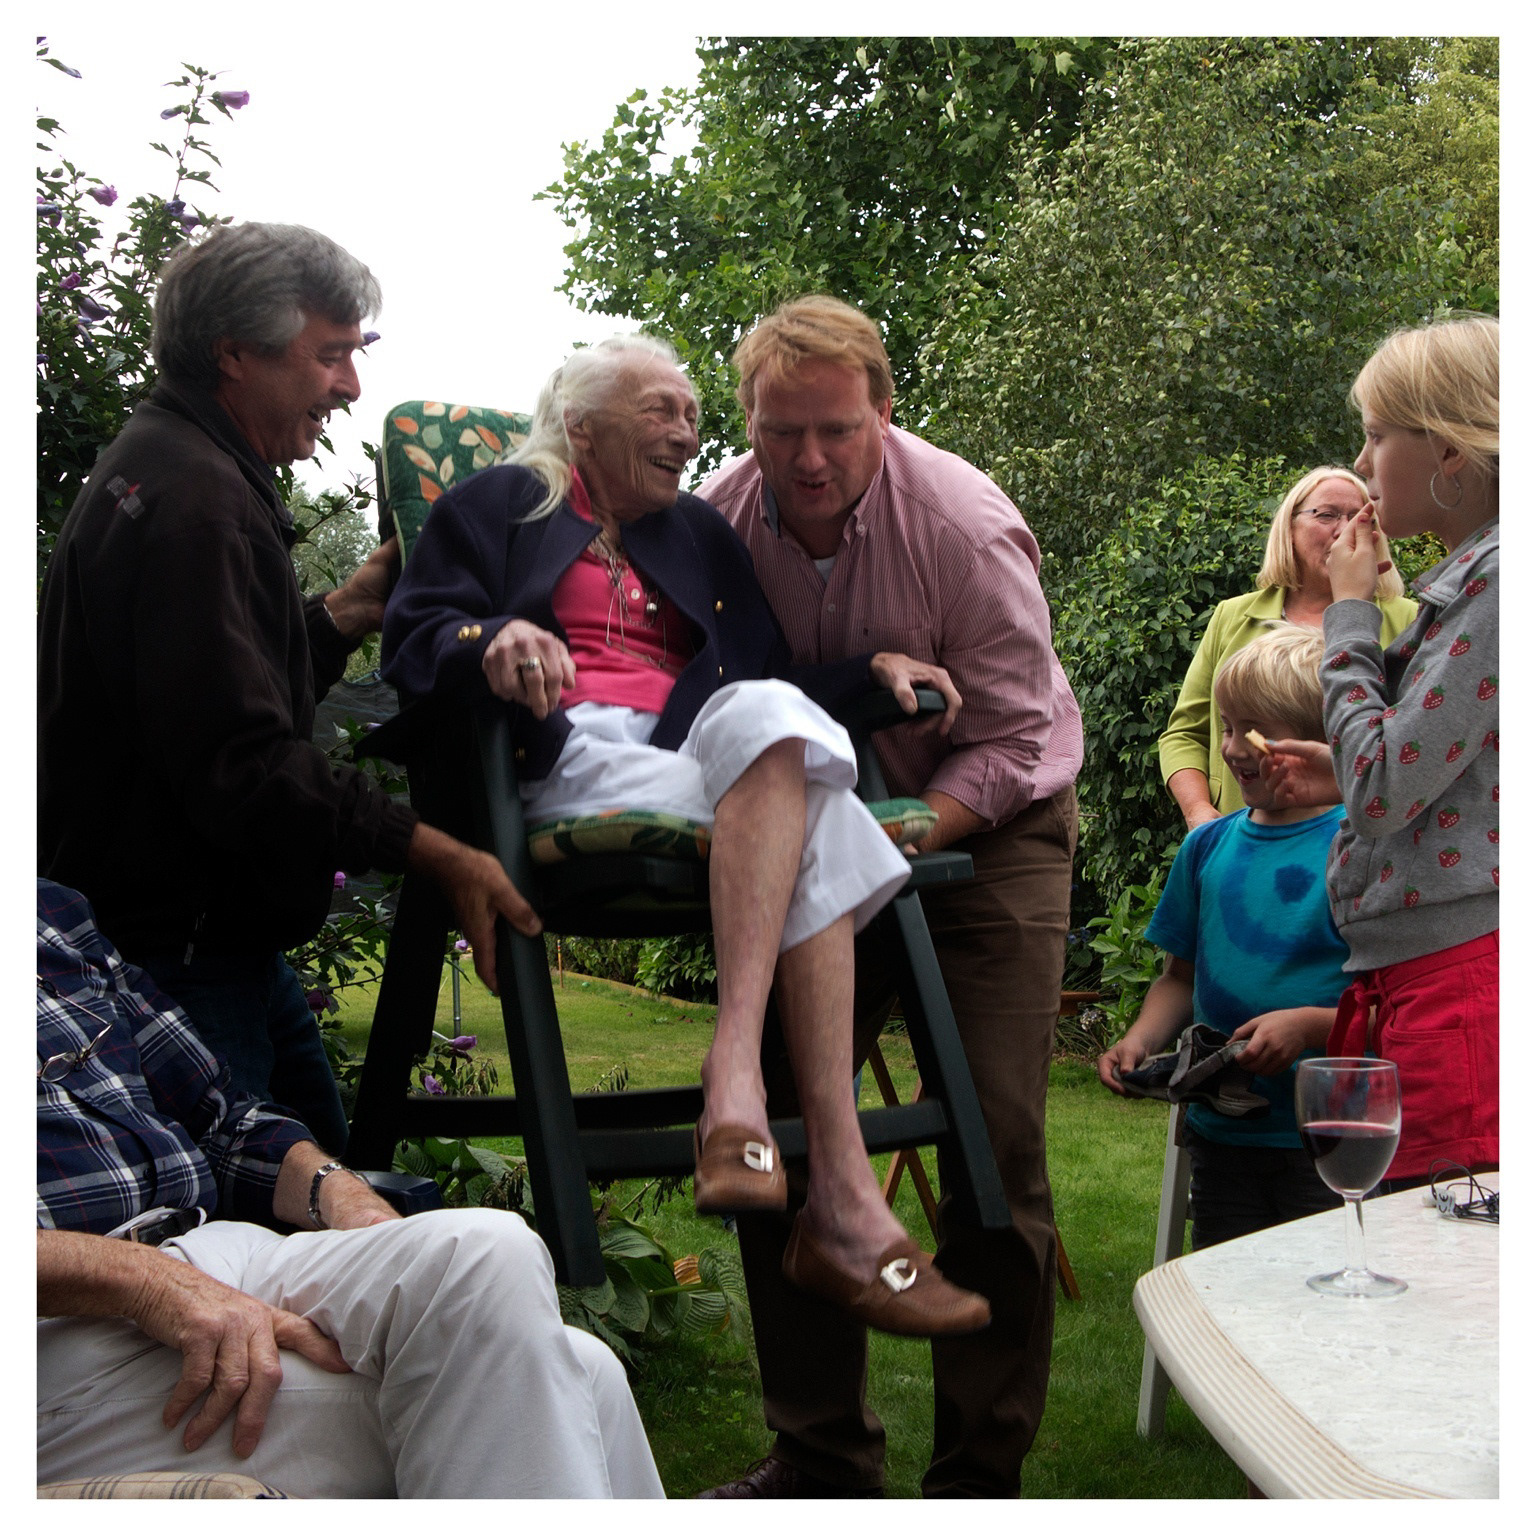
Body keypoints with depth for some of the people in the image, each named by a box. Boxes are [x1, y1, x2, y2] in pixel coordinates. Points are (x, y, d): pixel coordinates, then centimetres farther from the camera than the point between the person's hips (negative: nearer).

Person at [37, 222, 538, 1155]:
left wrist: (349, 611, 13)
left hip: (223, 934, 11)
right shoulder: (190, 500, -20)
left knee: (324, 1175, 17)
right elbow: (242, 759, -27)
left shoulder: (187, 471, 17)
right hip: (177, 949, -11)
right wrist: (438, 855, -26)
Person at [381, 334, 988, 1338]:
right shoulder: (499, 505, 20)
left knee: (765, 714, -35)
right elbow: (416, 642, 3)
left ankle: (736, 1071, -46)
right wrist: (491, 644, -21)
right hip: (567, 759, -4)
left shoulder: (700, 534, 34)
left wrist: (873, 668, 7)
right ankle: (843, 1194, -43)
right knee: (811, 821, -33)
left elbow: (773, 677, 27)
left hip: (702, 756, 5)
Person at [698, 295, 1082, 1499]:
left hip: (988, 826, -4)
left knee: (996, 1141, -12)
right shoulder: (719, 519, -9)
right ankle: (820, 1458, 13)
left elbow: (1009, 743, -16)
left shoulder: (966, 527, -20)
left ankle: (981, 1477, 0)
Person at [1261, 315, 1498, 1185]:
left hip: (1459, 974, -10)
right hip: (1415, 981, 10)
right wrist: (1343, 777, 18)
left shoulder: (1501, 577, -13)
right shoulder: (1470, 578, 18)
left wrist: (1350, 613, -5)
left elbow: (1383, 792, -16)